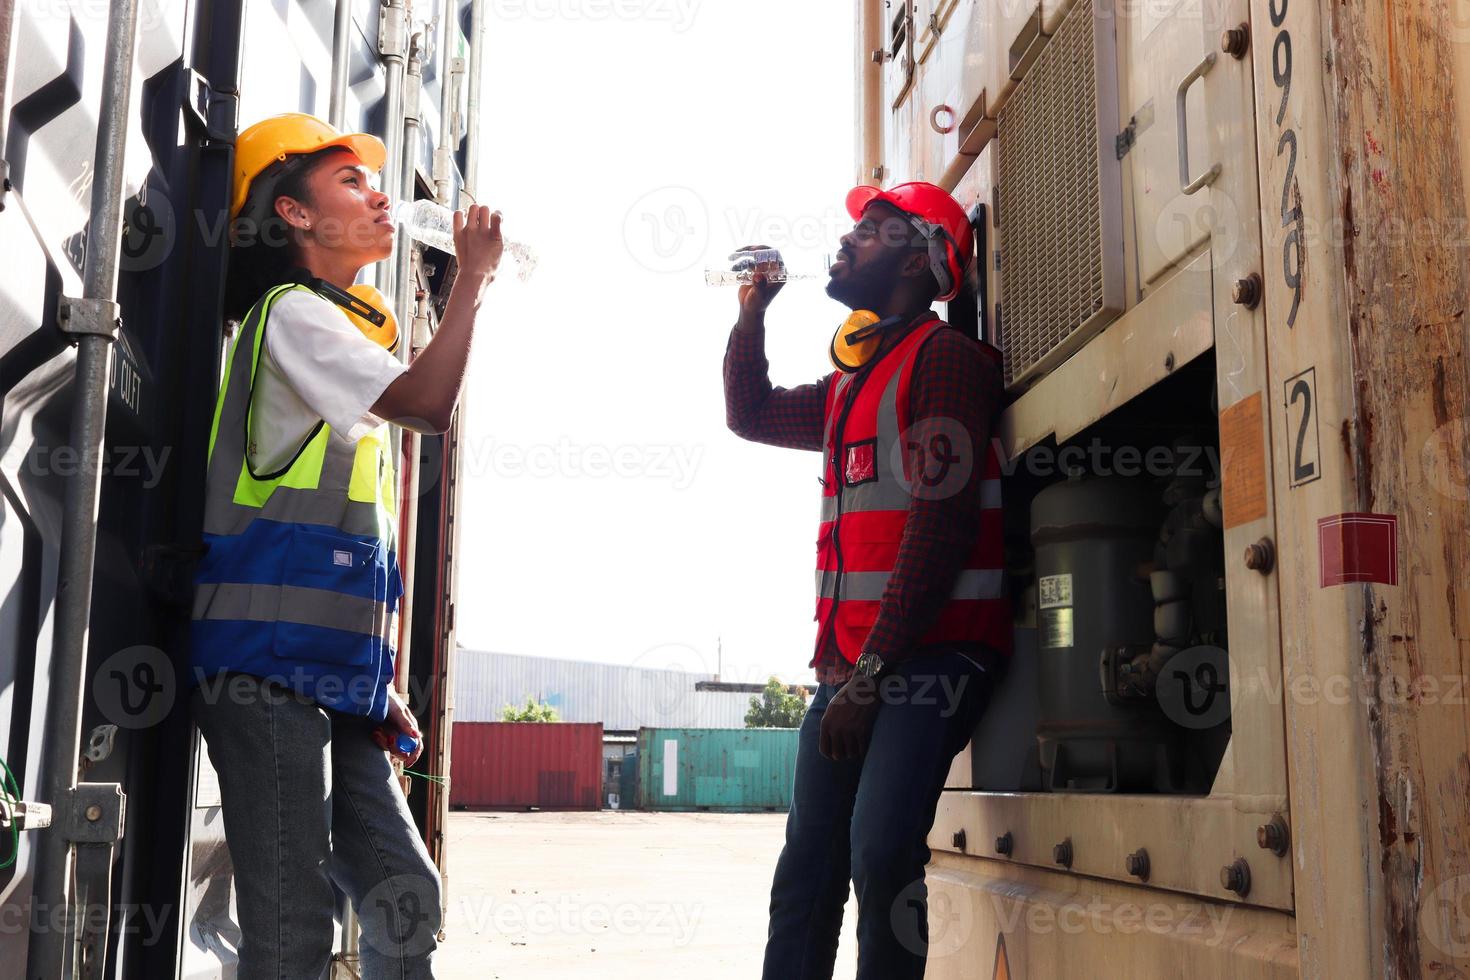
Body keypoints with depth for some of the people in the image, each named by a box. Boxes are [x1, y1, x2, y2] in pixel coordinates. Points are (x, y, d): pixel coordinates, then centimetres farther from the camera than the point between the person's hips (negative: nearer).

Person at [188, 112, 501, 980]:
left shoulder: (345, 326, 24)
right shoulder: (292, 312, -3)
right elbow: (428, 403, -20)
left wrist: (384, 685, 18)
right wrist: (475, 276, -6)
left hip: (336, 679, 9)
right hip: (272, 670, -9)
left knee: (406, 903, 8)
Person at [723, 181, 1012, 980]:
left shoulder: (941, 356, -7)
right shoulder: (852, 380, 21)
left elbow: (940, 526, -16)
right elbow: (751, 413, 37)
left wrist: (870, 674, -18)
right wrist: (753, 307, 24)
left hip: (929, 653, -8)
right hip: (848, 662, 8)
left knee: (880, 852, -23)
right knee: (806, 870, 6)